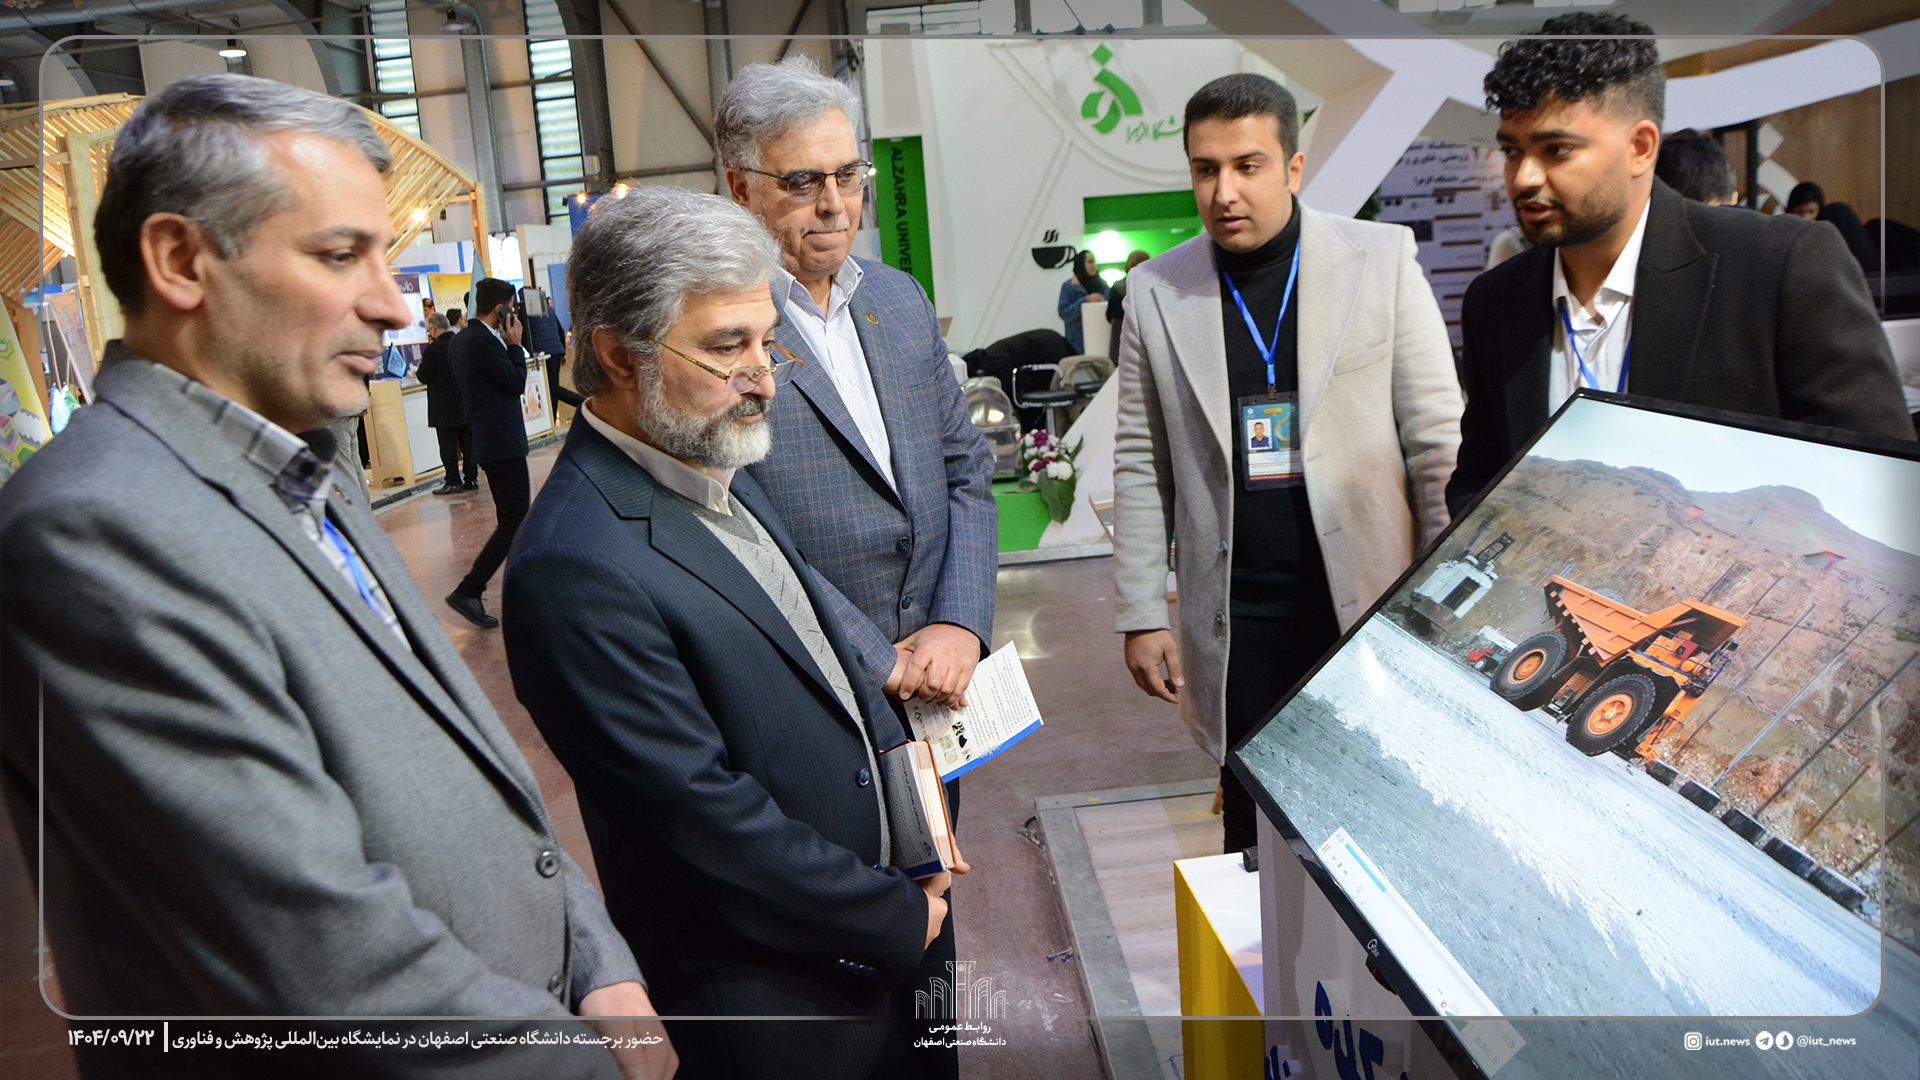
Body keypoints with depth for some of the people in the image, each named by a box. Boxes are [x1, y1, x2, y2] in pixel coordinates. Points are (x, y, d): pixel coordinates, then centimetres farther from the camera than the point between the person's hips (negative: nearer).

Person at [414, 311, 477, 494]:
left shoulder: (433, 349, -17)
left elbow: (423, 377, -13)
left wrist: (417, 370, 10)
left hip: (444, 408, -6)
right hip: (466, 405, 6)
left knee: (448, 445, 1)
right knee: (468, 442, 12)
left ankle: (453, 482, 4)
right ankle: (471, 478, 16)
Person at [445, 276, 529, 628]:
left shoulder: (460, 340, 13)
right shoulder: (485, 342, -20)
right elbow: (517, 383, -14)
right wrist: (514, 344, -6)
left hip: (486, 439, 11)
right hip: (503, 443, -11)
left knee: (510, 517, 19)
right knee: (514, 521, -7)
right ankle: (467, 592, -11)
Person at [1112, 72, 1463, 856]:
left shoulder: (1382, 257, -1)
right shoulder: (1157, 291, 3)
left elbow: (1438, 438, 0)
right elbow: (1140, 466, 6)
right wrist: (1140, 615, 3)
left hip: (1371, 600, -1)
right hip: (1237, 622, 1)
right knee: (1256, 837, 10)